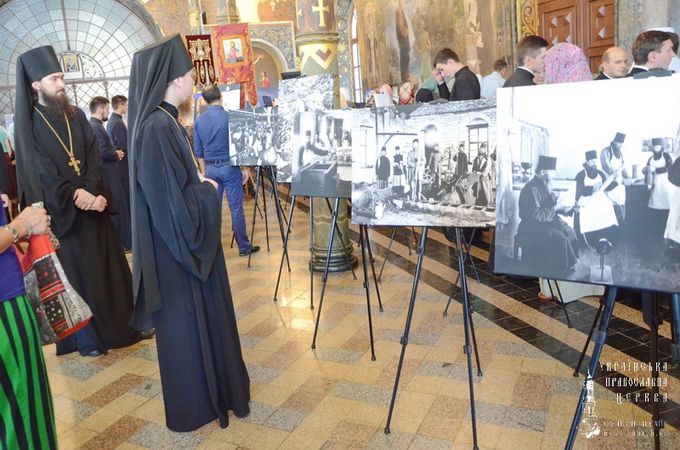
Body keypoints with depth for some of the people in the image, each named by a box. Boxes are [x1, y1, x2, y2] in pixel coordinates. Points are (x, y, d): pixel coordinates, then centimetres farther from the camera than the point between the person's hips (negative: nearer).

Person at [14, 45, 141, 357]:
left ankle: (121, 325, 21)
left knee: (108, 266, 8)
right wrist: (75, 198, -19)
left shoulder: (77, 116, 9)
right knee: (76, 272, 3)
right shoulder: (29, 124, -4)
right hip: (61, 212, -4)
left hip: (92, 205, 4)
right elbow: (40, 173, -12)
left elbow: (94, 159, 0)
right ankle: (86, 337, 16)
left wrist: (92, 191, -16)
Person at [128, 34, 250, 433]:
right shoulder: (158, 127, -23)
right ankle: (194, 407, 26)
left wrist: (200, 183, 3)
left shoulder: (165, 121, 6)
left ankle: (212, 385, 40)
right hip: (177, 248, -9)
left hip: (189, 238, 9)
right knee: (186, 321, 6)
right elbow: (173, 203, -25)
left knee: (204, 314, 21)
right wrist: (208, 190, -11)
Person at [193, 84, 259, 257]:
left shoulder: (199, 120, 2)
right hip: (229, 166, -4)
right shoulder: (230, 117, -9)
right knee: (236, 208, 1)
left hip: (210, 168, 4)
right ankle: (244, 247, 8)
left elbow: (198, 150, 7)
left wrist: (204, 171, 14)